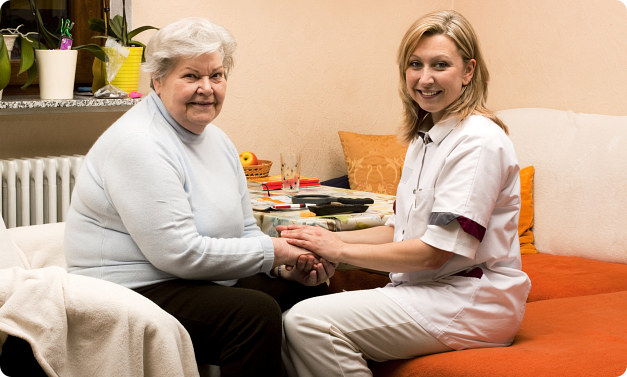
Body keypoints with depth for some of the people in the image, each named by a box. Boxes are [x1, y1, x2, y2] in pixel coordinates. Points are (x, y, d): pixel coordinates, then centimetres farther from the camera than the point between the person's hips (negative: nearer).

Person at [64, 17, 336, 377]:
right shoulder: (138, 144, -18)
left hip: (202, 282, 10)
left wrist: (290, 265, -6)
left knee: (309, 289, 0)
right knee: (256, 311, -28)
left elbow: (246, 232, 15)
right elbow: (181, 254, -23)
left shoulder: (216, 140, 12)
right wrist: (272, 250, -17)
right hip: (134, 292, -9)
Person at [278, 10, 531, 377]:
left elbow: (435, 251, -19)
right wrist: (330, 238, 3)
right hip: (427, 290, 9)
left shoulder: (478, 141, -15)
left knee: (307, 322, -22)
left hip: (471, 302, -9)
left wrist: (341, 250, -10)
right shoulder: (425, 136, 15)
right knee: (293, 323, -8)